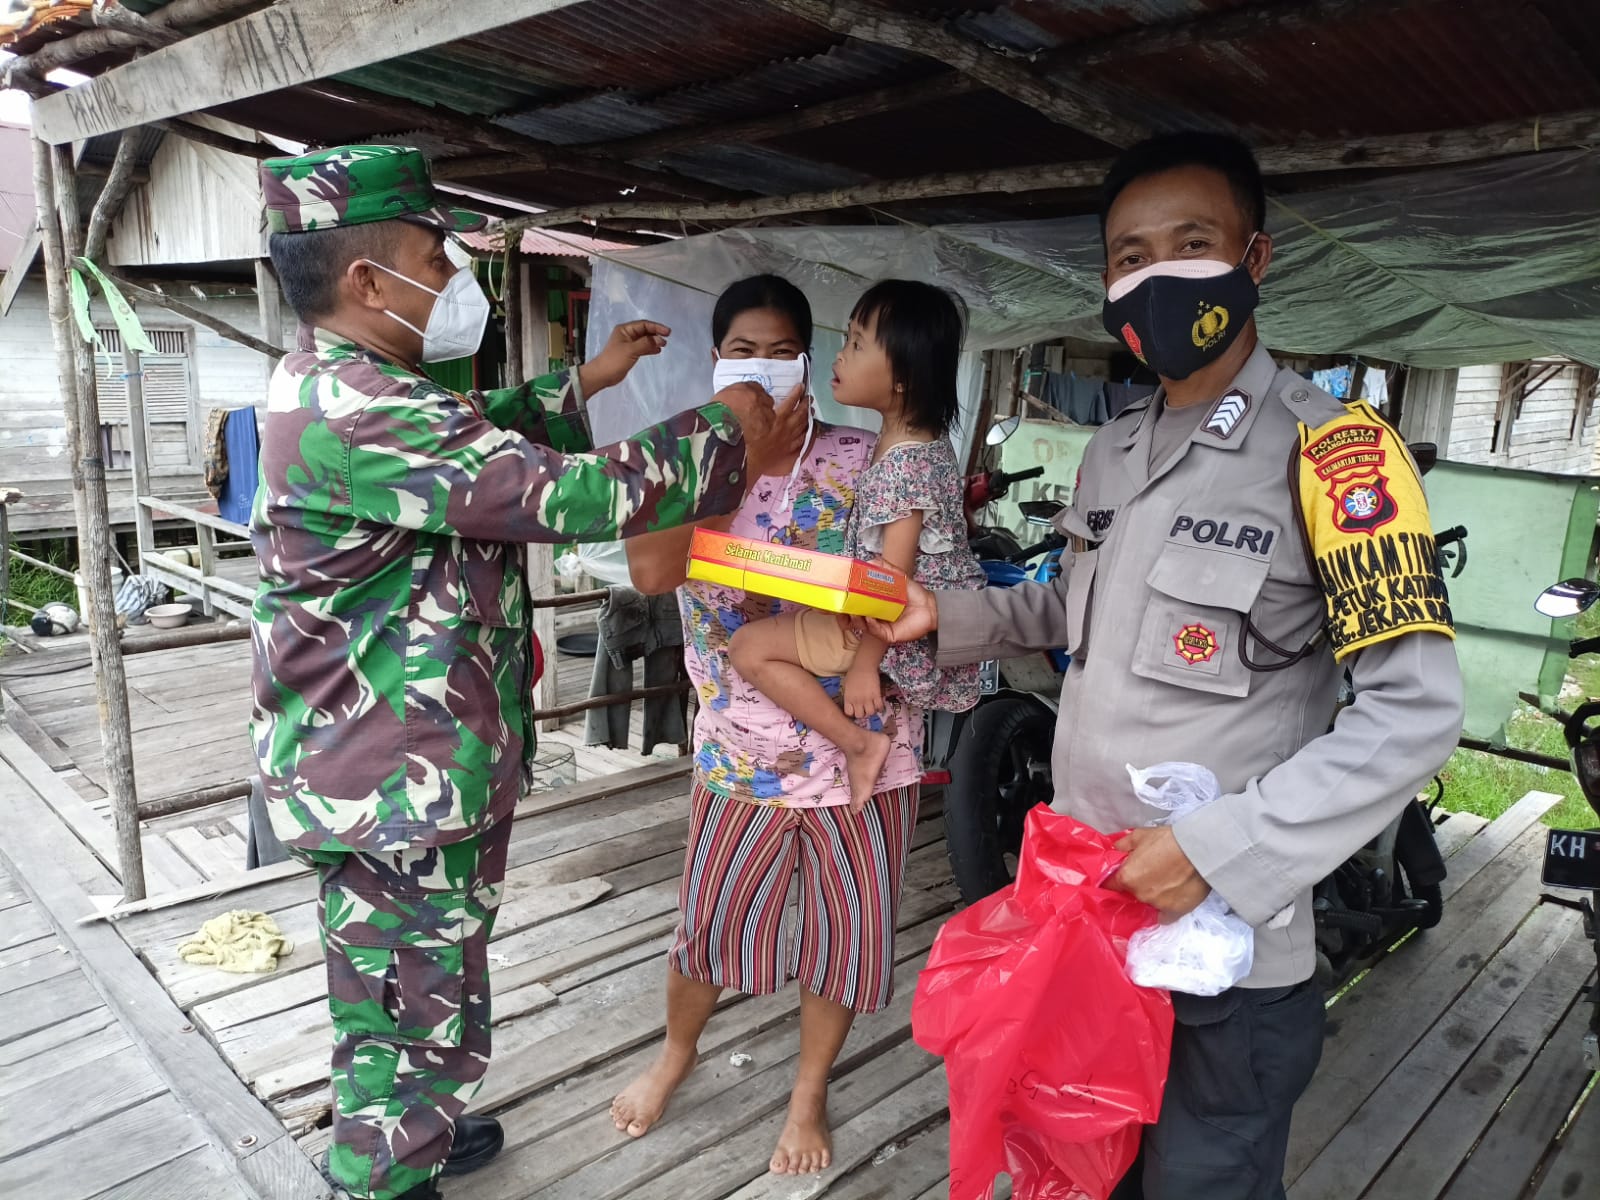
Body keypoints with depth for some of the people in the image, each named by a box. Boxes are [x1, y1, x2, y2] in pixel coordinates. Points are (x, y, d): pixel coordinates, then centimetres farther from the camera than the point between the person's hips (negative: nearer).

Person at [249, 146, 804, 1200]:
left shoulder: (326, 385, 8)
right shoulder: (363, 413, -27)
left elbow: (484, 437, 23)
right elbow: (563, 496, -30)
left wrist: (586, 383, 22)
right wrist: (724, 438, -17)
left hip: (357, 766, 11)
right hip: (405, 783, -11)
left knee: (380, 980, 28)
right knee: (424, 1006, 8)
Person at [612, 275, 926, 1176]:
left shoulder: (861, 458, -3)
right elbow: (650, 570, -22)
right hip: (743, 750, 0)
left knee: (848, 932, 14)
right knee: (713, 923, 17)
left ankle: (809, 1094, 40)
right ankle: (676, 1056, 48)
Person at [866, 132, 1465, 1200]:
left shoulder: (1330, 452, -16)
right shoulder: (1113, 450, 7)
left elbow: (1414, 712, -19)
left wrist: (1221, 850, -25)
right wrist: (949, 617, 5)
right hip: (1077, 908, 7)